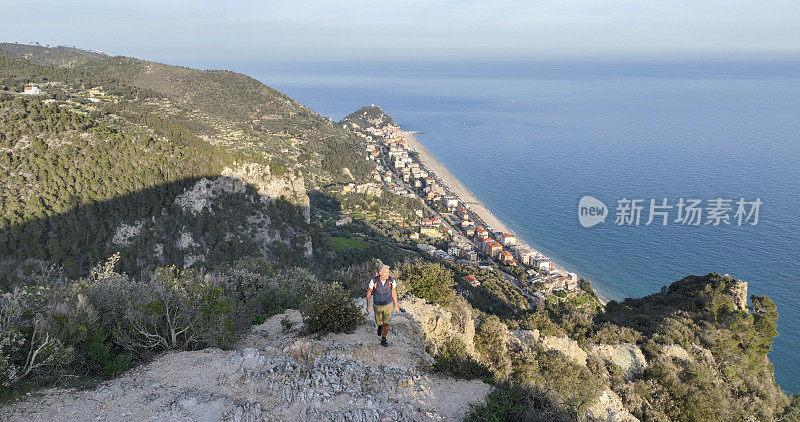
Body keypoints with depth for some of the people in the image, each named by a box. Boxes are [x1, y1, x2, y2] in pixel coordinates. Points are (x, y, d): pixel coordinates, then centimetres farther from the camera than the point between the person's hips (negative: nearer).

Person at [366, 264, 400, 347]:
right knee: (379, 322, 19)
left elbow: (394, 292, -3)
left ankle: (383, 340, 20)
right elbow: (369, 292, -8)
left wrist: (396, 305, 5)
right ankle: (379, 326, 56)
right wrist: (368, 305, -3)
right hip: (377, 305, 0)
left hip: (388, 305, 0)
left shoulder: (391, 281, -21)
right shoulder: (374, 281, -25)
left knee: (386, 323, -3)